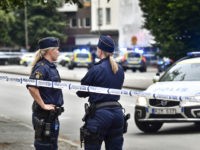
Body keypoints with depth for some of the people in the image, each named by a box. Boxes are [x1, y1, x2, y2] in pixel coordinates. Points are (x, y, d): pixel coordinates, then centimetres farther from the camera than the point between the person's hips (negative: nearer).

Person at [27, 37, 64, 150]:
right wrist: (43, 105, -24)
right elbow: (32, 87, -31)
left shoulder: (51, 66, 11)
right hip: (44, 115, -9)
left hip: (52, 115, 9)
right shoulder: (42, 67, -18)